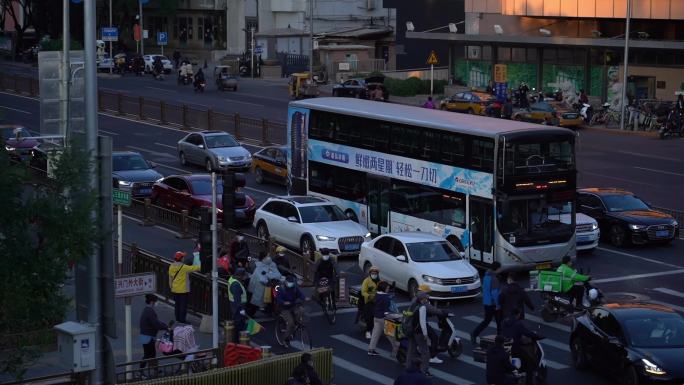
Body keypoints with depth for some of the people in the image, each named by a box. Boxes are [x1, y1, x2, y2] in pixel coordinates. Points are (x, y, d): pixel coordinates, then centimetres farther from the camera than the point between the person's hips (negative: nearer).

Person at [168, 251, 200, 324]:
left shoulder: (171, 267, 0)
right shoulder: (183, 267, -21)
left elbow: (170, 278, 10)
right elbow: (194, 268, -14)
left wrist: (171, 287, 21)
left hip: (174, 290, 7)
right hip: (183, 290, -7)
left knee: (177, 304, 17)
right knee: (183, 305, 1)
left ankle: (178, 318, 24)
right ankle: (182, 319, 3)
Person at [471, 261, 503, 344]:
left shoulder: (486, 276, 6)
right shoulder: (494, 278, -21)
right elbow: (495, 293, -23)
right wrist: (497, 305, -18)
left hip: (486, 302, 8)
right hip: (493, 303, -8)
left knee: (486, 320, 15)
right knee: (499, 321, 8)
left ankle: (474, 334, 2)